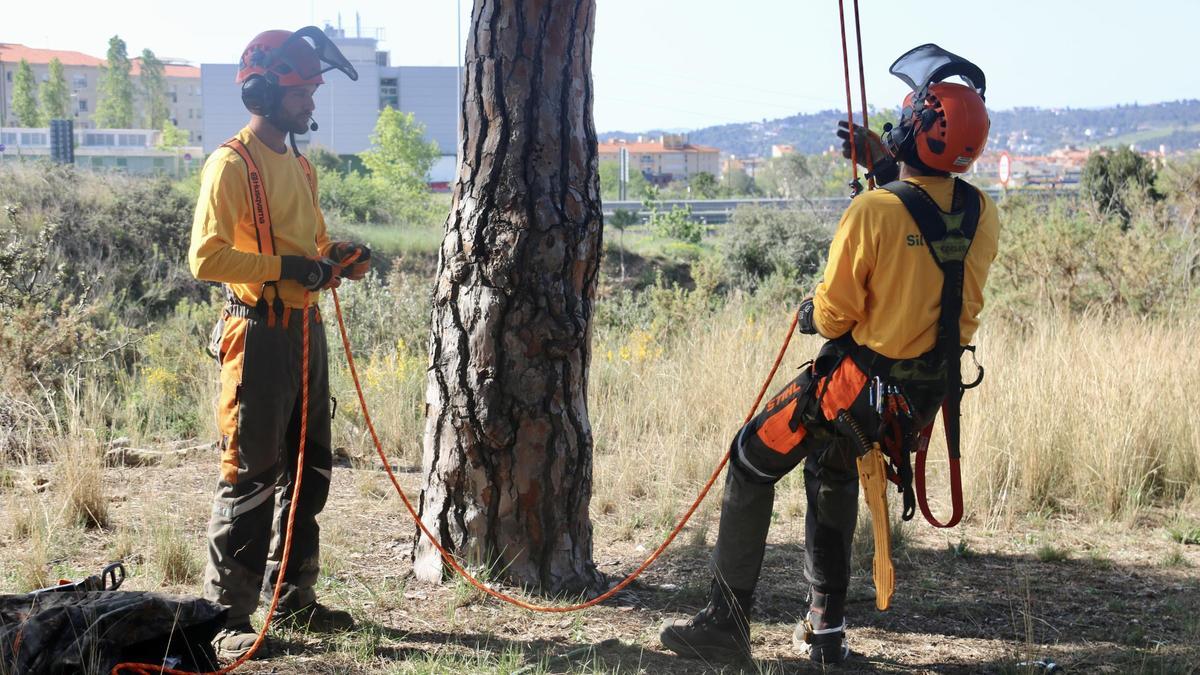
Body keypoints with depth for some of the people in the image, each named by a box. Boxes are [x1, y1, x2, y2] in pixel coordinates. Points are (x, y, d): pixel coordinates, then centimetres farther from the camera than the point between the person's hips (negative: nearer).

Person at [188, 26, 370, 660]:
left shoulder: (298, 166, 17)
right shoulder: (233, 163, -10)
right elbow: (206, 257, -20)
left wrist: (334, 256, 7)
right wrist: (287, 266, -24)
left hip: (306, 331, 9)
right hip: (259, 335, -9)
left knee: (308, 471, 14)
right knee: (250, 477, -6)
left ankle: (293, 597, 26)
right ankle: (228, 615, 0)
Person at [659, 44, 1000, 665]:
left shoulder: (873, 210, -23)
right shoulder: (983, 215, -6)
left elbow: (834, 315, -15)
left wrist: (809, 315, 8)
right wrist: (887, 166, 21)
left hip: (860, 381, -6)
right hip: (934, 388, 6)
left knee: (752, 463, 13)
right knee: (831, 468, 30)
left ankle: (727, 621, 13)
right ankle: (826, 625, 28)